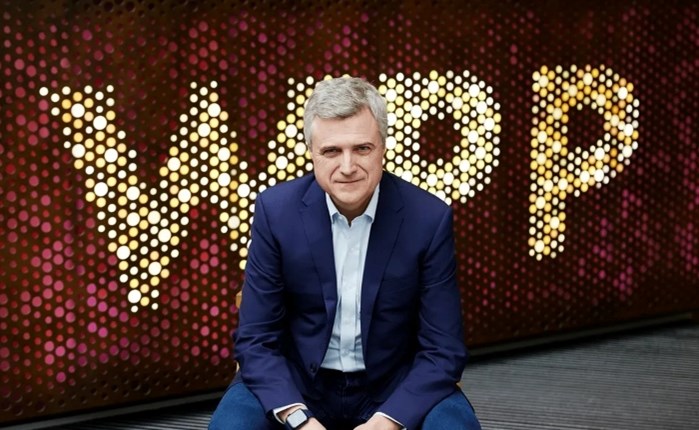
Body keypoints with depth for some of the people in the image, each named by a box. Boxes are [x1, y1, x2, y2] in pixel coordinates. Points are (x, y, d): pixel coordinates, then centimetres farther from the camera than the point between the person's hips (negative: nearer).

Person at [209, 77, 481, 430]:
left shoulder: (429, 218, -13)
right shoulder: (276, 210, -11)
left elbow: (443, 351, -9)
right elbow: (256, 339, -8)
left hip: (393, 387, 0)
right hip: (298, 381, 1)